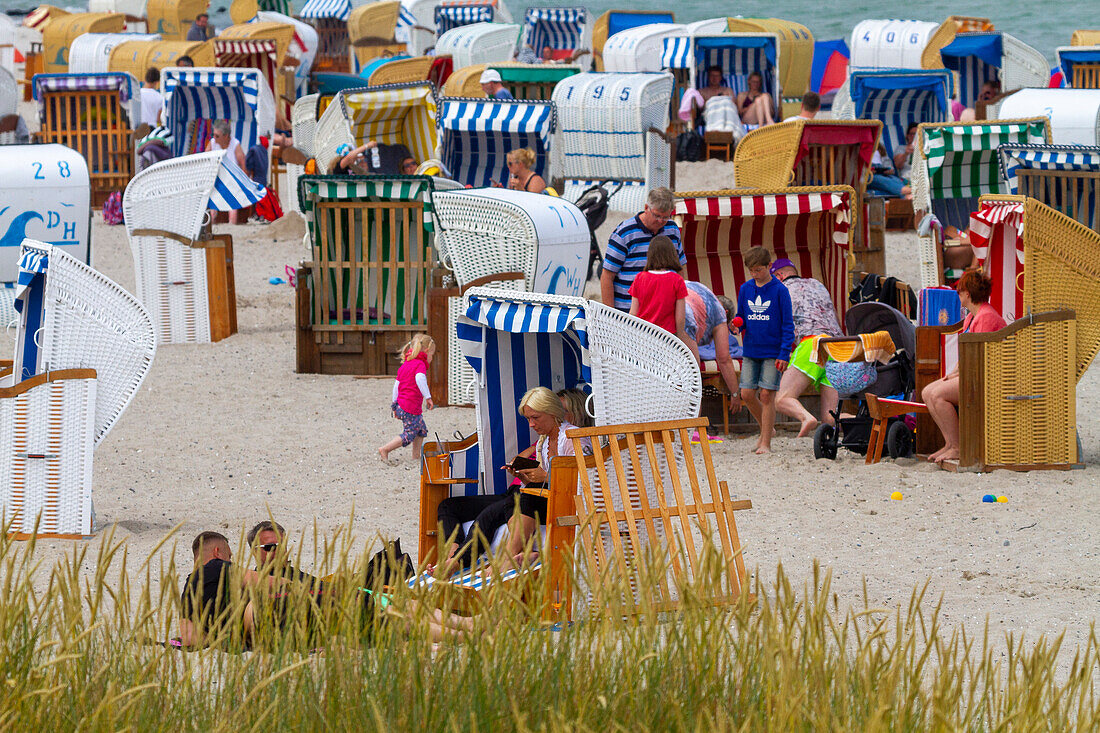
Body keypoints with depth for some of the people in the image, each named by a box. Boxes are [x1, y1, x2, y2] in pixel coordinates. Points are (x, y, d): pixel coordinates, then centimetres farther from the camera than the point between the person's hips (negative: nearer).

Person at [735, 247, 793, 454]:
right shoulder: (745, 289, 7)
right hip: (750, 351, 4)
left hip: (772, 352, -4)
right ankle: (766, 427, 25)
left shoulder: (779, 290, -6)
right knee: (747, 394, 0)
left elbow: (788, 324, -5)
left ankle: (765, 443, -1)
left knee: (766, 395, -7)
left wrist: (784, 354, -12)